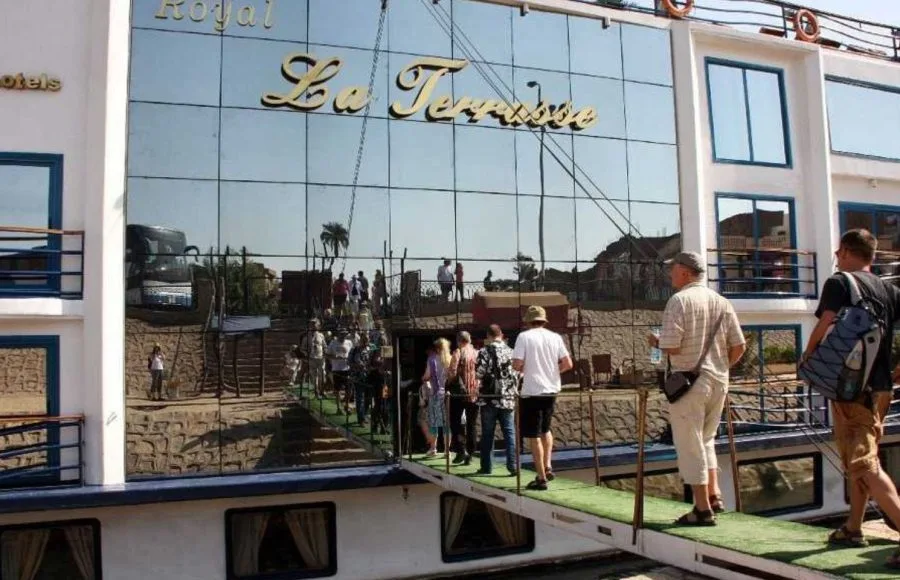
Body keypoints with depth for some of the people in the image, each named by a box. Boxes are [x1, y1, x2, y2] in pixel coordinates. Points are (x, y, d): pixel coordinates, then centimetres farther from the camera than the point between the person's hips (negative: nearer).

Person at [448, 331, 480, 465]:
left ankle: (461, 450, -7)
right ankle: (469, 456, 11)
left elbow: (452, 373, -13)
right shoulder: (477, 354, 6)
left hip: (459, 394, -4)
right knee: (471, 425, 10)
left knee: (455, 422, 7)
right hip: (475, 394, 4)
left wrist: (448, 381, 6)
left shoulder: (458, 353, -6)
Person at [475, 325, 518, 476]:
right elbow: (518, 374, 5)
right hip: (508, 399, 2)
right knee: (510, 433, 6)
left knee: (487, 434, 7)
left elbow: (478, 374, -11)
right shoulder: (511, 352, 2)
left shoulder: (484, 352, -7)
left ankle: (486, 467, 12)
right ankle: (512, 466, 1)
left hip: (489, 400, -2)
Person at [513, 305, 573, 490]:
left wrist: (524, 369, 7)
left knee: (533, 435, 3)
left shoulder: (524, 337, -8)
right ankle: (548, 467, 14)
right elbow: (568, 364, 0)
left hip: (532, 391, -5)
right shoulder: (555, 337, 4)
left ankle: (541, 477, 5)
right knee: (545, 429, 24)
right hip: (551, 389, 5)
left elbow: (517, 365, -14)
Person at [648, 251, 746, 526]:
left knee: (690, 445, 3)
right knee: (706, 440, 23)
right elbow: (739, 346, 6)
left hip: (689, 381, -6)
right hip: (719, 381, 7)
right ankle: (714, 495, 19)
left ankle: (703, 509, 7)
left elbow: (671, 346, -18)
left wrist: (655, 342, 2)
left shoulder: (679, 300, -11)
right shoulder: (721, 302, 8)